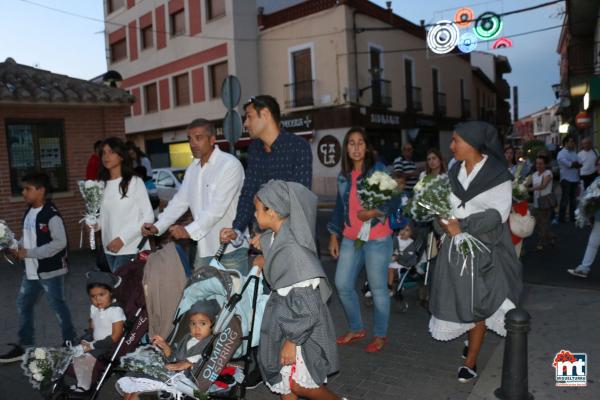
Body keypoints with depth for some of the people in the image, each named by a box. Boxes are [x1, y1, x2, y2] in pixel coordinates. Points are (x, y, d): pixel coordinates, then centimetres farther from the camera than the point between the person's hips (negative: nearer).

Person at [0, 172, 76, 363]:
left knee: (58, 306, 4)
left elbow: (60, 242, -24)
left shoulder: (51, 215, -20)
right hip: (31, 271, 9)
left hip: (50, 271, -8)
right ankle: (25, 346, 29)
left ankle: (70, 343, 21)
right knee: (23, 305, 15)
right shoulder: (29, 212, 6)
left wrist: (29, 253, -22)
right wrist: (18, 248, -2)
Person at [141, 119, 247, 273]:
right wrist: (157, 226, -1)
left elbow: (217, 207, -22)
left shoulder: (230, 164, -14)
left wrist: (189, 231, -27)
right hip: (204, 248, 7)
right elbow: (180, 201, 11)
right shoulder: (193, 168, 11)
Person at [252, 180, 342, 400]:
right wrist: (263, 241, 11)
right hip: (282, 315, 9)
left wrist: (292, 341, -21)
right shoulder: (277, 236, -2)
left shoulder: (291, 248, -29)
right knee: (283, 376, 19)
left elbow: (303, 302, -27)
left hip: (300, 321, -9)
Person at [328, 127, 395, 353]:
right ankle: (356, 329, 28)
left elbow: (390, 201, -12)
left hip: (377, 239, -5)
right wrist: (334, 236, 14)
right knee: (343, 285, 8)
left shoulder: (378, 170, -5)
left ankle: (380, 335, 22)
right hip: (350, 239, 6)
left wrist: (373, 212, -29)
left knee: (378, 288, 3)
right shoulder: (343, 176, 11)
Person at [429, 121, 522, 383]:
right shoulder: (453, 173, 7)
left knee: (478, 303, 3)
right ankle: (474, 338, 33)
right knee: (458, 299, 7)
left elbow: (497, 213, -15)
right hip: (456, 248, 4)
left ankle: (471, 361, 15)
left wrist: (463, 226, -20)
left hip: (484, 248, -4)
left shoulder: (497, 174, -9)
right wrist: (443, 222, -14)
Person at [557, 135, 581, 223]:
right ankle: (561, 218, 6)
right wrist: (575, 164, -2)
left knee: (573, 199, 12)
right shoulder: (562, 154, -7)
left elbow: (579, 164, 7)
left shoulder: (574, 153, 14)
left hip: (575, 179, 7)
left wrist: (573, 164, -9)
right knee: (565, 199, -2)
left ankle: (573, 217, 20)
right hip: (566, 179, -7)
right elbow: (570, 164, -17)